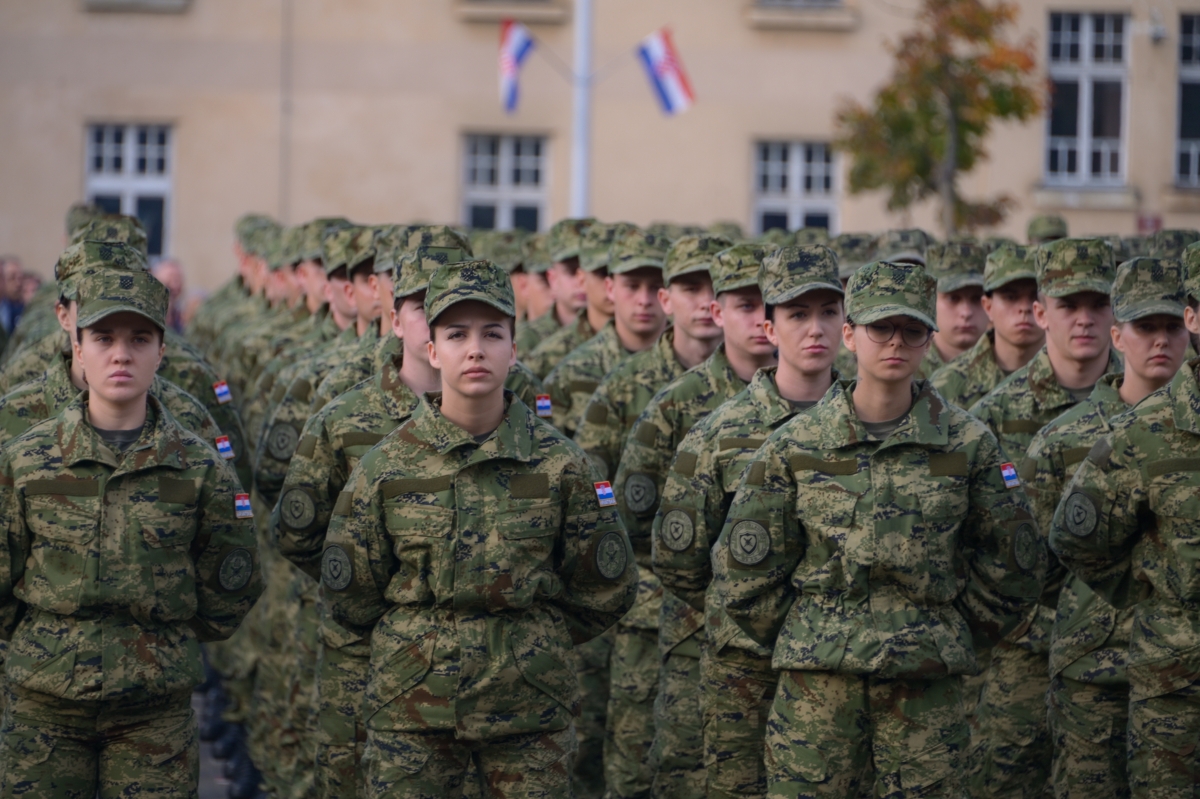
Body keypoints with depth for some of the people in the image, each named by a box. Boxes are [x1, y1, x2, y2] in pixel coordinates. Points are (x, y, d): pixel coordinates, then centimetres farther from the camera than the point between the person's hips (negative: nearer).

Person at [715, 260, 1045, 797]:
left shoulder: (968, 444, 3)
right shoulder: (796, 445, 1)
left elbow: (1013, 566, 12)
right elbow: (743, 569, 6)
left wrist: (952, 635, 11)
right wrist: (802, 639, 8)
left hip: (927, 689, 0)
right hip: (818, 684, 0)